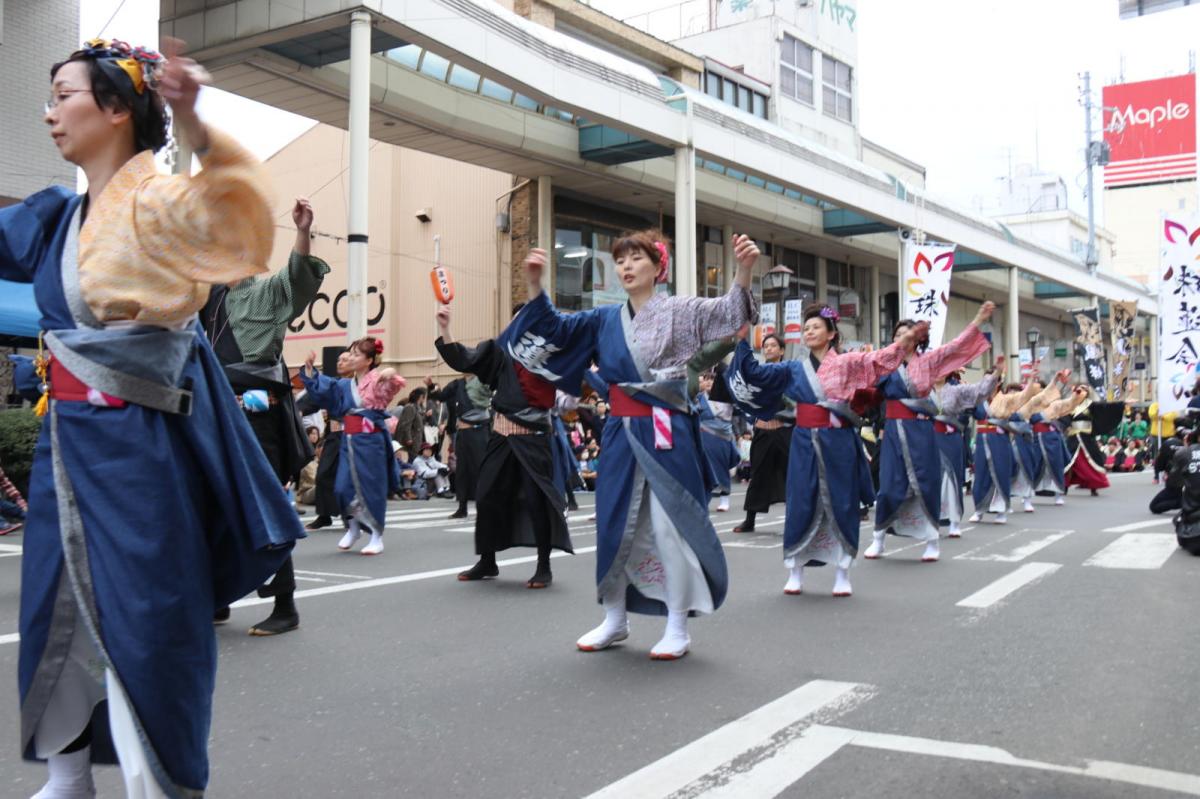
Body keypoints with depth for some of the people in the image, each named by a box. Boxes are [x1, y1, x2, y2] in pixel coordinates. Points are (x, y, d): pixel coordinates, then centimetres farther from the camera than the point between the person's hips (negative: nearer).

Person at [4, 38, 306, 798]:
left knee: (143, 620, 0)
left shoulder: (158, 200, -14)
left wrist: (194, 127, -50)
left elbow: (237, 208, -34)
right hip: (68, 434, 8)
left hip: (137, 440, -8)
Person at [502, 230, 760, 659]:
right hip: (620, 433, 5)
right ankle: (615, 619, 25)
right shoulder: (605, 319, 10)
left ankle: (677, 627, 10)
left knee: (670, 526, -2)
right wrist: (535, 285, -6)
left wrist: (744, 271, -35)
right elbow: (552, 331, 9)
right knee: (616, 525, 11)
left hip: (666, 434, -5)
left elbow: (729, 312, -16)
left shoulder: (679, 310, -2)